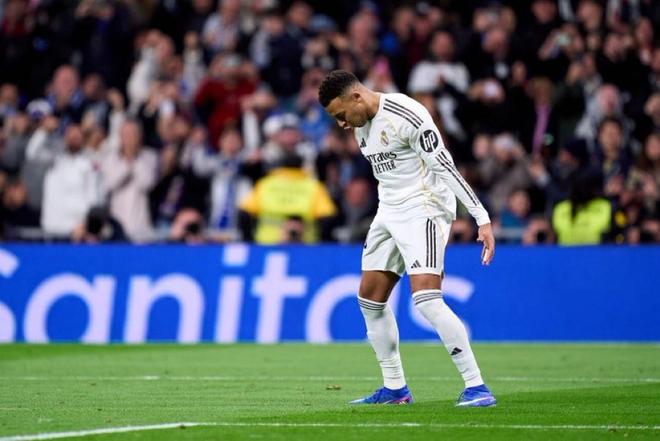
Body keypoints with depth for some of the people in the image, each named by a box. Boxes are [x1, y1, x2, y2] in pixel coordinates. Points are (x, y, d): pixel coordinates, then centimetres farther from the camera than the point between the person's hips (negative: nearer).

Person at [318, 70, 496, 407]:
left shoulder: (407, 115, -19)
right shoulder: (361, 125, 10)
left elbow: (445, 167, -20)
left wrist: (482, 219, -23)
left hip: (424, 210, -9)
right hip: (389, 212, 9)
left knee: (426, 299, -21)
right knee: (370, 297, 9)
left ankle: (475, 386, -17)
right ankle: (395, 388, 20)